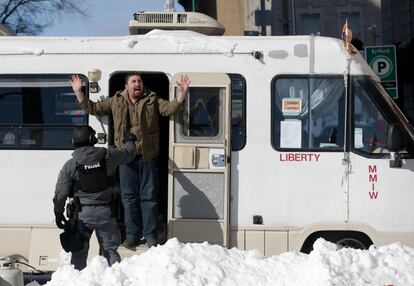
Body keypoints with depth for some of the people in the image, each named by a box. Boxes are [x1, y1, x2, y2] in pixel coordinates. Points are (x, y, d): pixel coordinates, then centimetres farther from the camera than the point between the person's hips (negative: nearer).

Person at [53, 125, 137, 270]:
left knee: (79, 252, 7)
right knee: (110, 249, 11)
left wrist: (58, 213, 9)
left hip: (82, 214, -1)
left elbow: (60, 193, -4)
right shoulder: (107, 156, -3)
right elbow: (128, 153, 16)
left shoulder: (70, 165, -6)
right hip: (106, 212, 1)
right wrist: (130, 141, 38)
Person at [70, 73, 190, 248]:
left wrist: (181, 95, -24)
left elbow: (169, 108, -7)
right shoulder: (116, 102, 9)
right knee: (129, 197, 5)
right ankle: (132, 235, 13)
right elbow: (93, 108, 13)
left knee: (149, 196, 2)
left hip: (148, 156, -1)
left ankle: (150, 235, 9)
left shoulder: (152, 101, 5)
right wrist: (79, 92, 4)